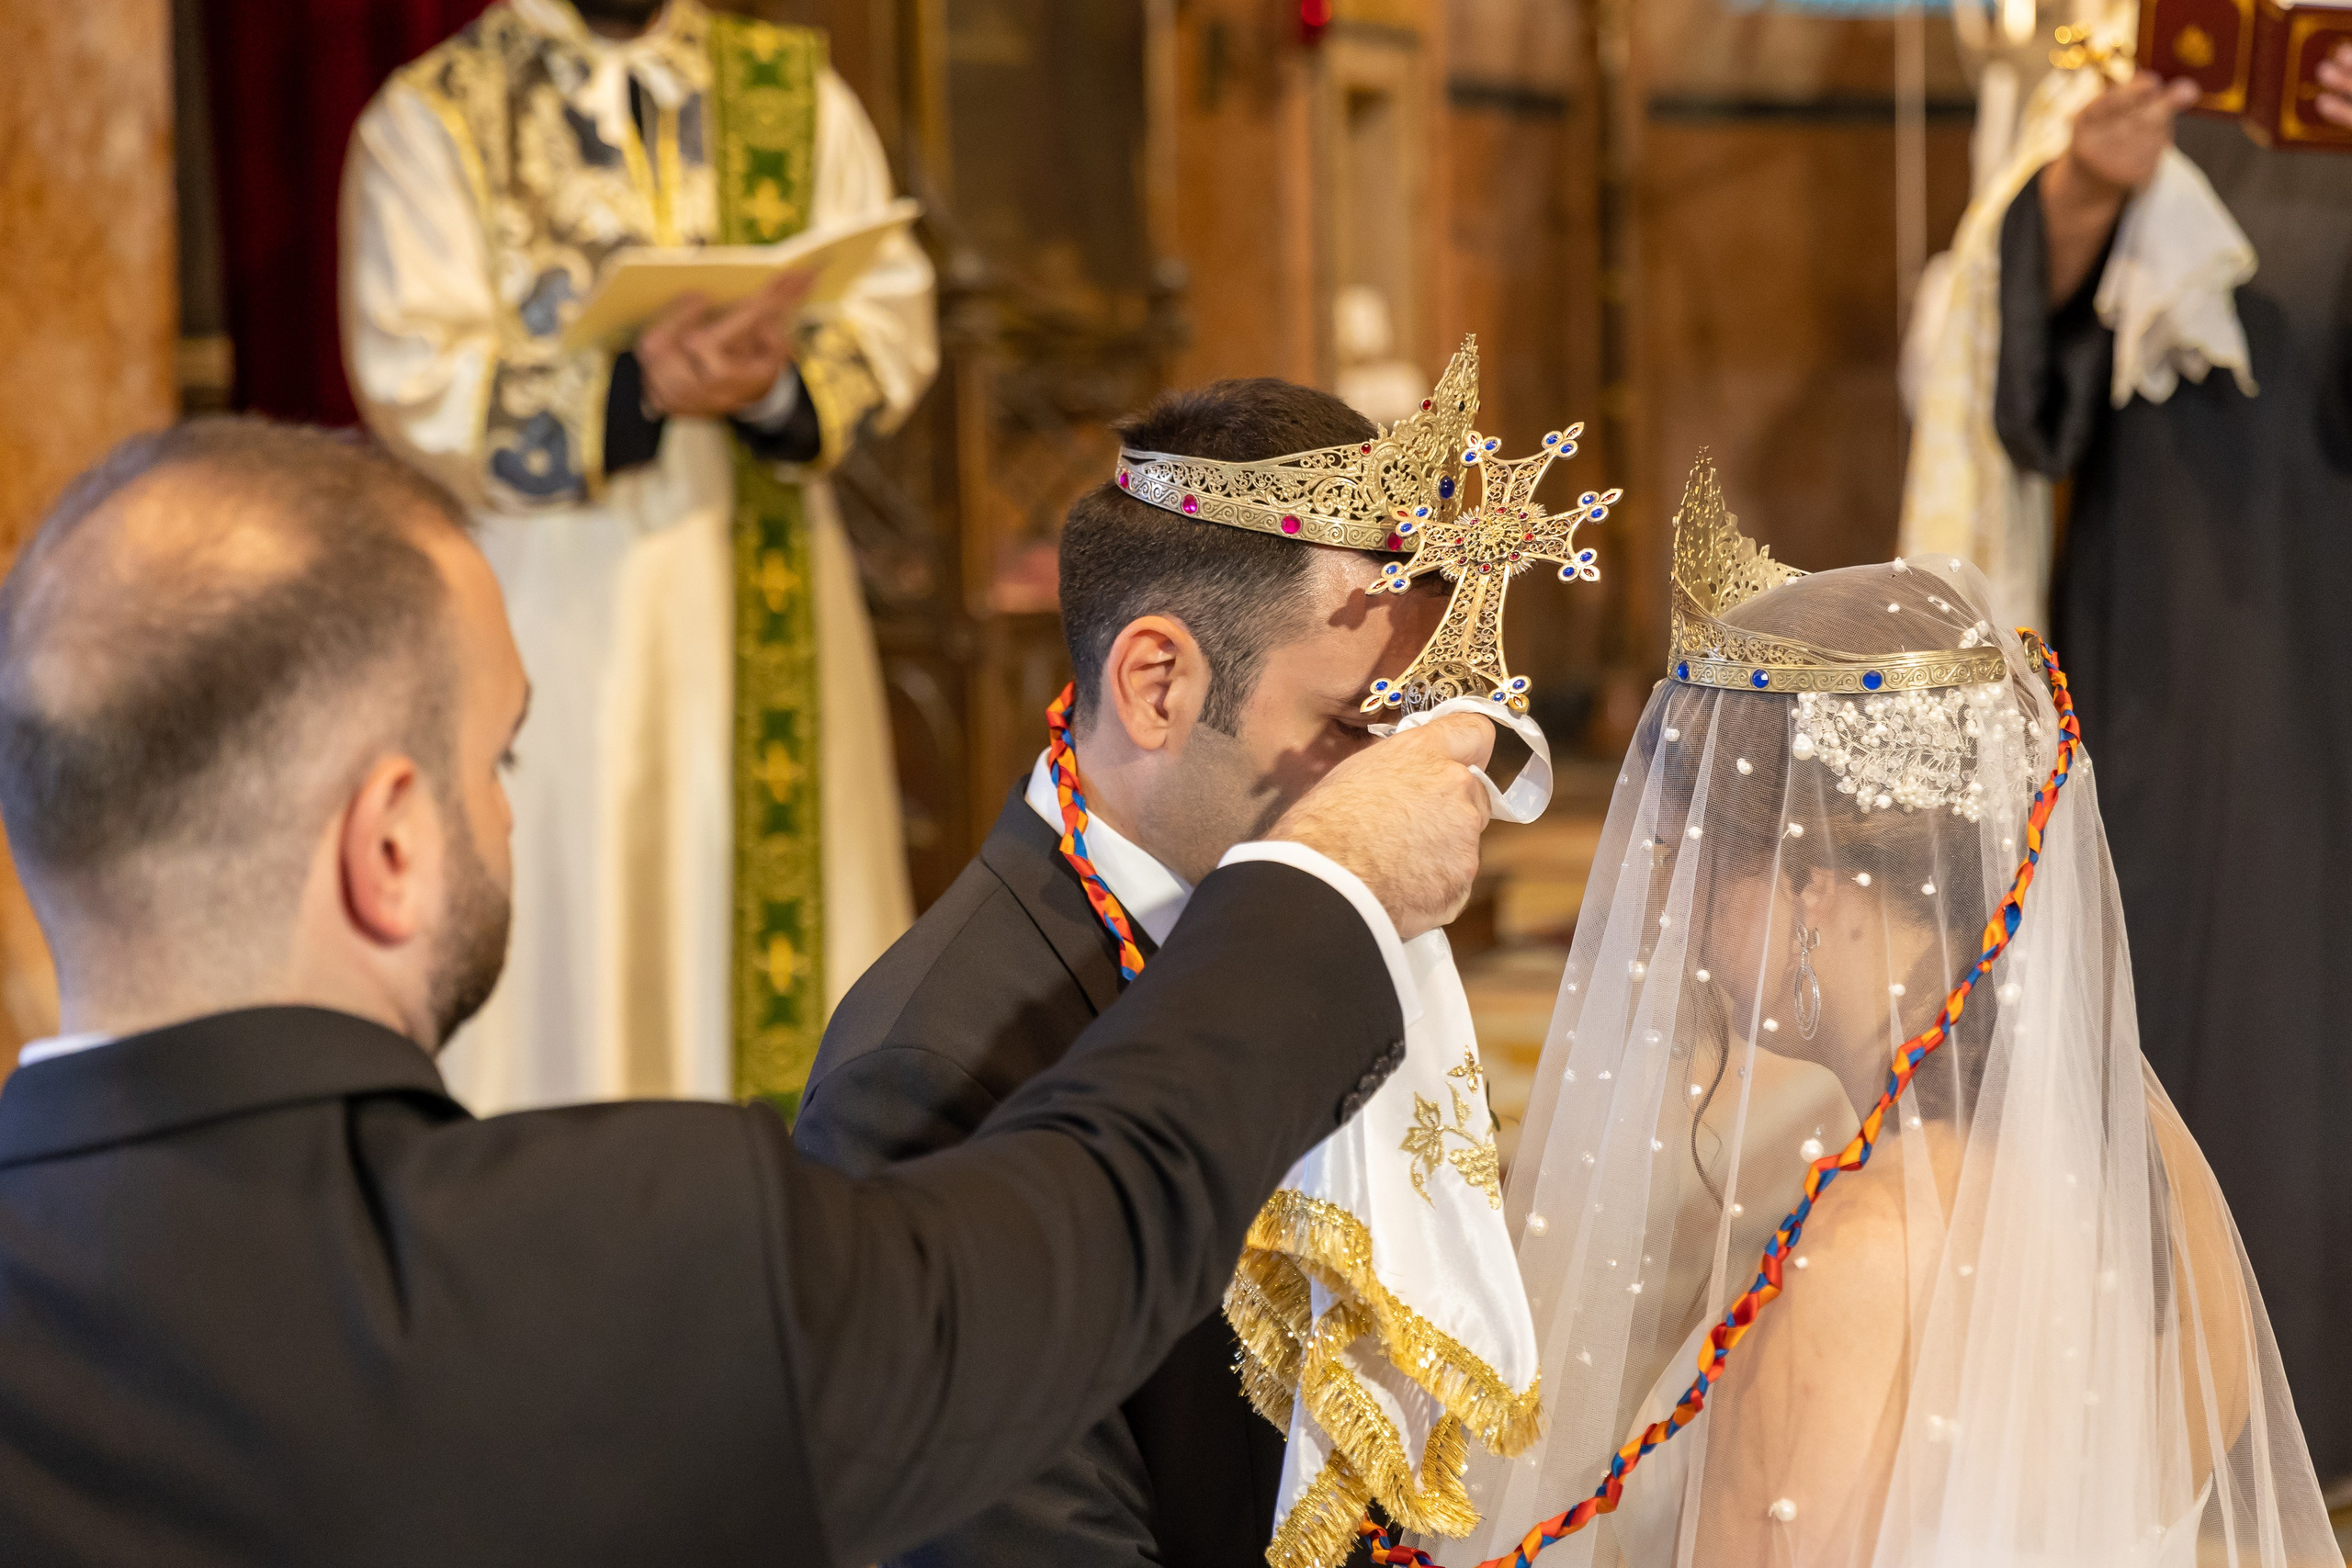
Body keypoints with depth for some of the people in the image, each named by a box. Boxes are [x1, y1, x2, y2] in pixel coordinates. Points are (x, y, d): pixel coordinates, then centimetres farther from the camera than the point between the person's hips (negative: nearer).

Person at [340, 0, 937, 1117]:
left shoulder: (798, 93, 10)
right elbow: (417, 391, -11)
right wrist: (635, 389, -25)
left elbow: (891, 320, 2)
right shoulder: (427, 122, 0)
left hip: (770, 599, 3)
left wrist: (780, 383, -20)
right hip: (551, 596, -3)